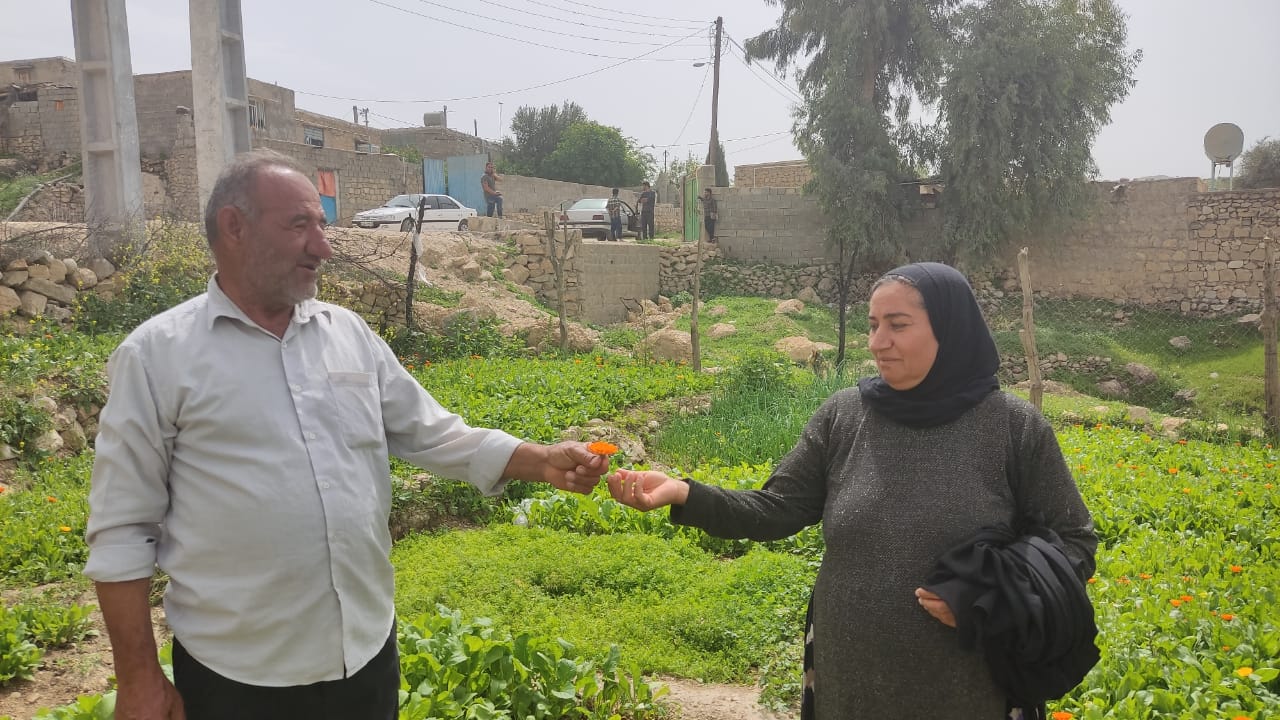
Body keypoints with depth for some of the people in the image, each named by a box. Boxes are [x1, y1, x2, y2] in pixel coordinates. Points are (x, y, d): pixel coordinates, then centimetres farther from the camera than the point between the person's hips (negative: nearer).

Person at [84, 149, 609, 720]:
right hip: (235, 672, -3)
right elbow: (123, 530, -5)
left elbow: (437, 436, 7)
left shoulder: (351, 334, 5)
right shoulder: (156, 354, -7)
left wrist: (541, 461, -6)